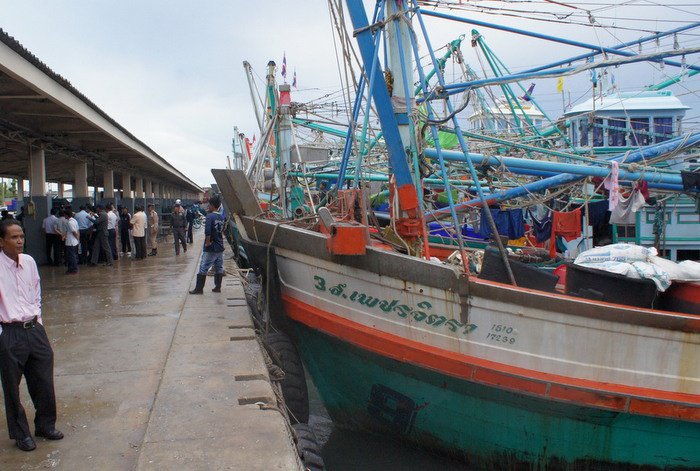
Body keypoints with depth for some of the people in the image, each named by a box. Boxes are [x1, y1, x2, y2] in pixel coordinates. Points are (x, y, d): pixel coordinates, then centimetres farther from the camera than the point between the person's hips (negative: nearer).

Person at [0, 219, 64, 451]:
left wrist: (37, 318, 12)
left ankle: (45, 425, 34)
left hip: (34, 329, 5)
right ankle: (21, 434, 29)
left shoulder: (29, 261, 2)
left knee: (44, 381, 13)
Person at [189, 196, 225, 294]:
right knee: (219, 268, 11)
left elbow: (207, 231, -25)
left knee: (203, 268, 0)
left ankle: (199, 289, 3)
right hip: (220, 247, 7)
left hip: (211, 248, -7)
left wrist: (208, 242, -14)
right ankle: (218, 287, 16)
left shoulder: (210, 216, -14)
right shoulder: (221, 217, 8)